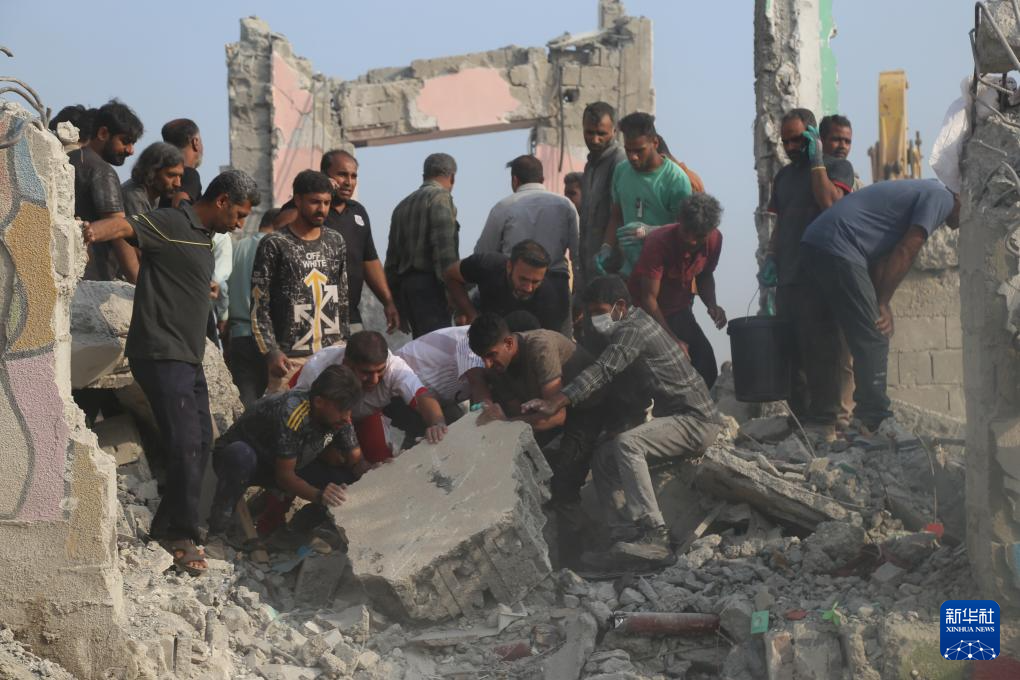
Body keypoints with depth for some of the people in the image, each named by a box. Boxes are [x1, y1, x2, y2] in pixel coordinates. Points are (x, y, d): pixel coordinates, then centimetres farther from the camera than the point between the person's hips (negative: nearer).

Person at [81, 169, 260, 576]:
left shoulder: (206, 239, 18)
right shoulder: (172, 225, -11)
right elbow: (126, 226, -28)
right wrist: (92, 232, -44)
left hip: (188, 356, 10)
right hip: (161, 354, -10)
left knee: (200, 443, 13)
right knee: (186, 444, -11)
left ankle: (169, 529, 23)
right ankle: (180, 535, 0)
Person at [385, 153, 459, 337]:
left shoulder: (402, 205, 21)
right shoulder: (440, 197, -3)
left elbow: (392, 258, 20)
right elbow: (445, 248, -15)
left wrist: (397, 306, 23)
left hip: (405, 283, 8)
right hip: (429, 284, -8)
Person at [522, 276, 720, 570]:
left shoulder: (633, 329, -15)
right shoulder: (638, 324, 16)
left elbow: (603, 372, -28)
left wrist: (556, 402, -38)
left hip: (696, 420, -11)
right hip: (673, 416, 11)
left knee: (626, 444, -32)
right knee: (603, 456, 3)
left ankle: (655, 539, -38)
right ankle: (625, 537, -8)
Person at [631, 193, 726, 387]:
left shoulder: (714, 240, -12)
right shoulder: (659, 242, -29)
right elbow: (649, 298, -26)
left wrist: (712, 304, -13)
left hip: (679, 312, 5)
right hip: (646, 313, -5)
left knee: (706, 368, -7)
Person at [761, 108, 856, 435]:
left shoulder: (837, 167, 2)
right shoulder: (784, 176, 22)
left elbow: (829, 201, -17)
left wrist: (816, 161, -10)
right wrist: (770, 258, 11)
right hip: (788, 278, 7)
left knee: (825, 349, -8)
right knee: (793, 351, 7)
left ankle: (826, 418, -6)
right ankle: (800, 416, 12)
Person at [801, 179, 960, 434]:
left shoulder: (922, 191, 27)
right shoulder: (940, 197, -2)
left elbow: (882, 257, 21)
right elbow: (905, 253, -9)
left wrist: (882, 305, 10)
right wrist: (883, 303, -2)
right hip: (838, 248, -10)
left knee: (866, 338, 15)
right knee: (873, 340, -8)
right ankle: (877, 423, -7)